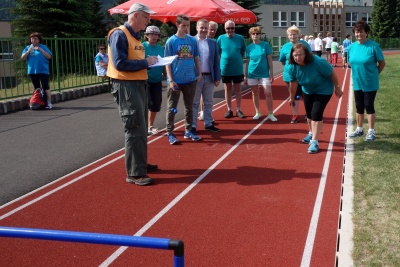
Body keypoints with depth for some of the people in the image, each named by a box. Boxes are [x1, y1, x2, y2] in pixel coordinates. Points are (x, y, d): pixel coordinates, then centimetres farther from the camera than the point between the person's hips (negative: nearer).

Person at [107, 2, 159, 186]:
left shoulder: (136, 36, 16)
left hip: (140, 85, 10)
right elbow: (120, 64, -23)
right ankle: (134, 173, -3)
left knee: (141, 128, 17)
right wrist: (146, 63, -16)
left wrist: (149, 62, -1)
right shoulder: (119, 35, -14)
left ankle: (140, 164, 30)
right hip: (126, 87, -10)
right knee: (135, 130, -9)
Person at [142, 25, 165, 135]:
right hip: (145, 79, -5)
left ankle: (151, 125, 26)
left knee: (156, 104, 8)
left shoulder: (161, 48, 8)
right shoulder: (142, 46, -6)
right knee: (147, 103, -11)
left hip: (157, 80, 5)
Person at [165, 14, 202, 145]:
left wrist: (199, 73, 3)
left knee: (189, 107, 13)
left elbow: (196, 58, 12)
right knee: (172, 108, 4)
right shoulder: (171, 41, -5)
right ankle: (170, 133, 12)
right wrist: (171, 80, -12)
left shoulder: (192, 40, 4)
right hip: (176, 80, -4)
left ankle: (188, 130, 26)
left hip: (190, 80, 4)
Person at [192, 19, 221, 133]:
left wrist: (217, 77, 3)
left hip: (209, 77, 3)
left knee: (208, 103, 12)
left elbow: (216, 61, 8)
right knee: (194, 103, 5)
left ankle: (208, 124, 22)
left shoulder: (213, 42, 7)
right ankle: (192, 126, 11)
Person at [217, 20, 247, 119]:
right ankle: (229, 110, 19)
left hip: (237, 69, 0)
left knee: (237, 89, 7)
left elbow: (243, 52, 6)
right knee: (228, 89, 10)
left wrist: (238, 60, 6)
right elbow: (217, 52, 4)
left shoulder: (240, 38, -4)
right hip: (225, 68, 0)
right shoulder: (221, 38, -4)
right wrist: (225, 59, 5)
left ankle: (238, 110, 16)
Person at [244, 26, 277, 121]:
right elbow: (247, 62, 8)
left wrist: (271, 74, -4)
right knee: (255, 93, 9)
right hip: (252, 74, 2)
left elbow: (270, 60, -1)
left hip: (264, 73, -2)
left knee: (268, 93, -6)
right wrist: (245, 76, 6)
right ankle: (257, 112, 22)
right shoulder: (248, 47, 3)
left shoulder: (266, 45, -3)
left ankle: (270, 114, 3)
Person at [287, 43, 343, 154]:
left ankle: (314, 142, -11)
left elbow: (332, 74, -21)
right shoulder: (292, 67, -21)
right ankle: (311, 134, 43)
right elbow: (293, 83, -5)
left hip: (323, 90, -5)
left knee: (316, 114, -16)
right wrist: (292, 98, 5)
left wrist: (337, 88, -10)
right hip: (307, 91, 5)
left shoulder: (318, 62, -35)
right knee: (309, 114, 17)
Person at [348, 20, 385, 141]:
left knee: (369, 106, 0)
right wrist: (358, 73, 9)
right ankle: (359, 129, 28)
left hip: (370, 83, -5)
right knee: (359, 107, 14)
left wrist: (373, 74, 1)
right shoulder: (351, 47, -1)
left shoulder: (373, 46, -16)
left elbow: (382, 63, -7)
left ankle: (371, 132, 12)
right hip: (357, 83, 5)